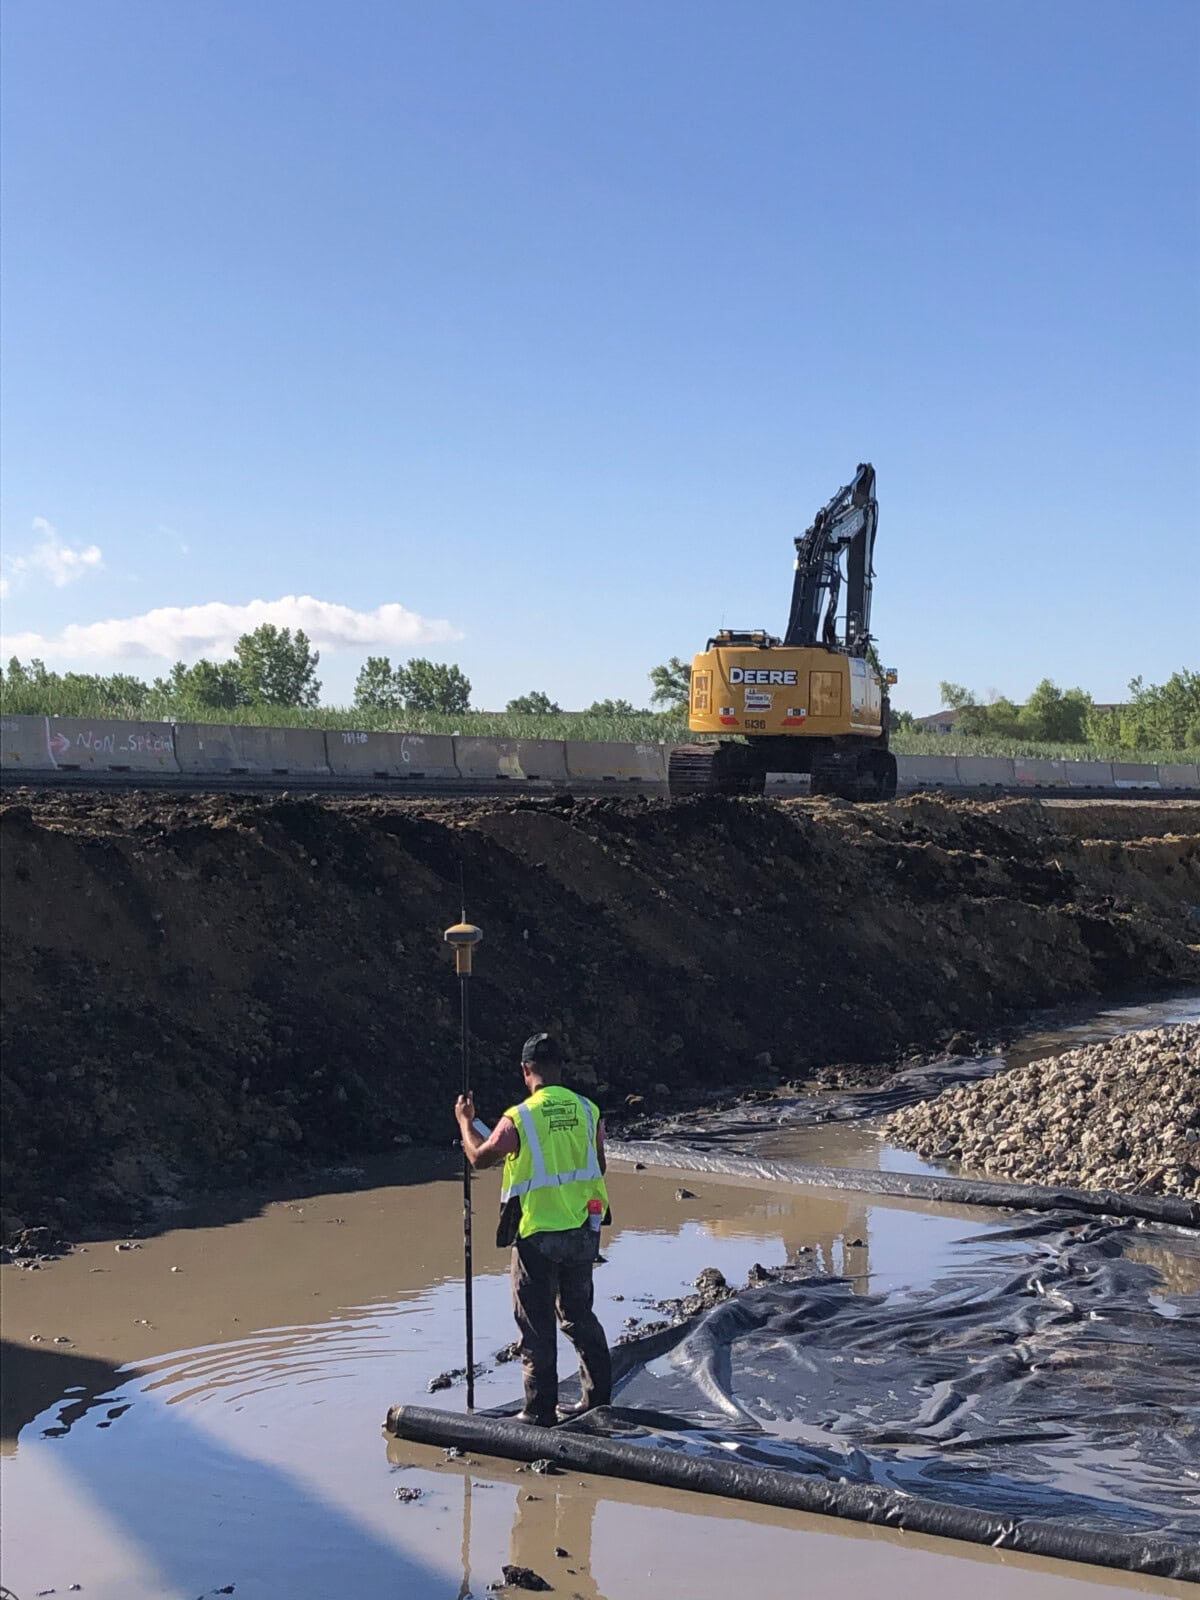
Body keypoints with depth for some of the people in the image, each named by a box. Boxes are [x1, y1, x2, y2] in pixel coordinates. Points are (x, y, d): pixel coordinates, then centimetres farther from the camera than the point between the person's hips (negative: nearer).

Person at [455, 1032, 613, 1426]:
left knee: (537, 1324, 7)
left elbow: (479, 1158, 0)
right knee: (579, 1314, 19)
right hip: (583, 1231, 5)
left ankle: (541, 1411, 12)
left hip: (537, 1235, -5)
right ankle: (598, 1398, 25)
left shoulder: (518, 1119, -15)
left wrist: (465, 1121, 16)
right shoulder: (588, 1111, -3)